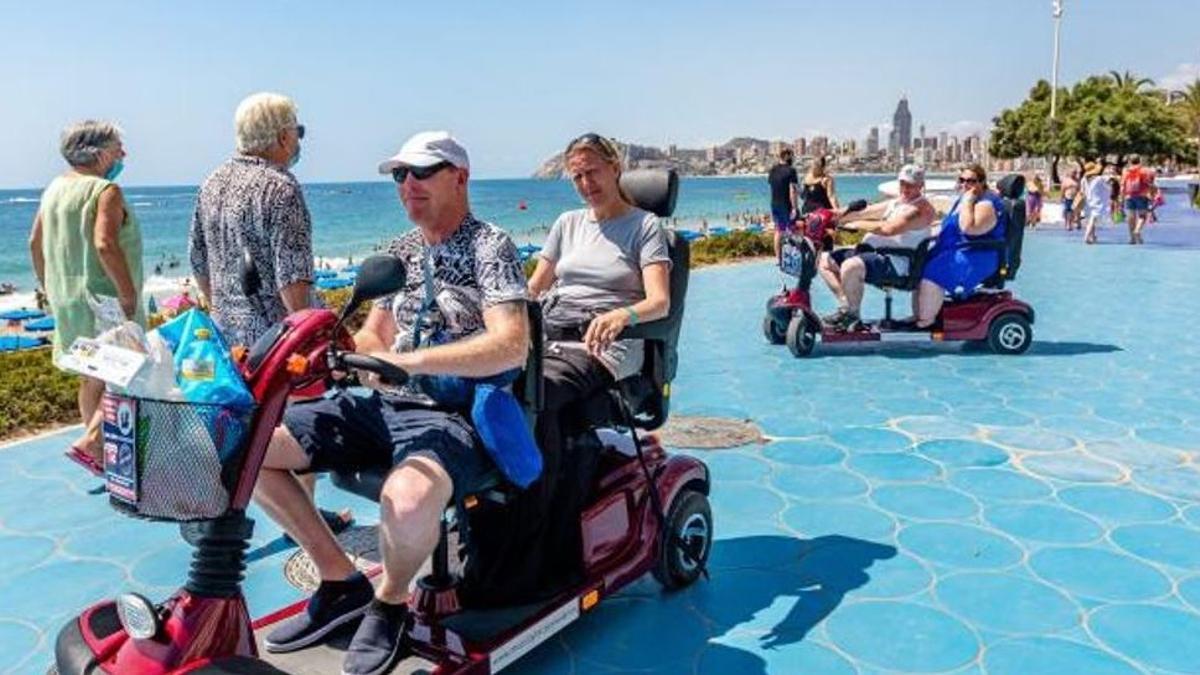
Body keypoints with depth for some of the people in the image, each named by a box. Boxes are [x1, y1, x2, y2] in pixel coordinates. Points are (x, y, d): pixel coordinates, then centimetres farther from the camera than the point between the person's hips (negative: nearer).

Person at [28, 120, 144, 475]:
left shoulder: (54, 188, 12)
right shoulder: (106, 191, -14)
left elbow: (35, 242, 16)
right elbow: (104, 244, -26)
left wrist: (48, 286, 23)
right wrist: (129, 292, -22)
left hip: (66, 299, 9)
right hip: (104, 299, -9)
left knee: (91, 377, 16)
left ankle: (101, 457, 24)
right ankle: (89, 440, -14)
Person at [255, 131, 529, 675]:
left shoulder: (490, 245, -6)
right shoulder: (401, 250, 17)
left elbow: (511, 346, -19)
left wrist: (409, 360, -26)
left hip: (455, 414, -7)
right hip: (386, 405, 8)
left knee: (408, 499, -39)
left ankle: (390, 602, -2)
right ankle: (341, 582, 8)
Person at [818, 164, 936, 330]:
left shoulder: (921, 209, -9)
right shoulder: (895, 203, 22)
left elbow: (889, 229, -23)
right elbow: (865, 213, 15)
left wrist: (857, 224, -15)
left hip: (896, 262, -10)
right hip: (872, 252, 10)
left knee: (850, 266, -36)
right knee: (825, 260, 6)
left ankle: (853, 316, -16)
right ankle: (846, 306, 1)